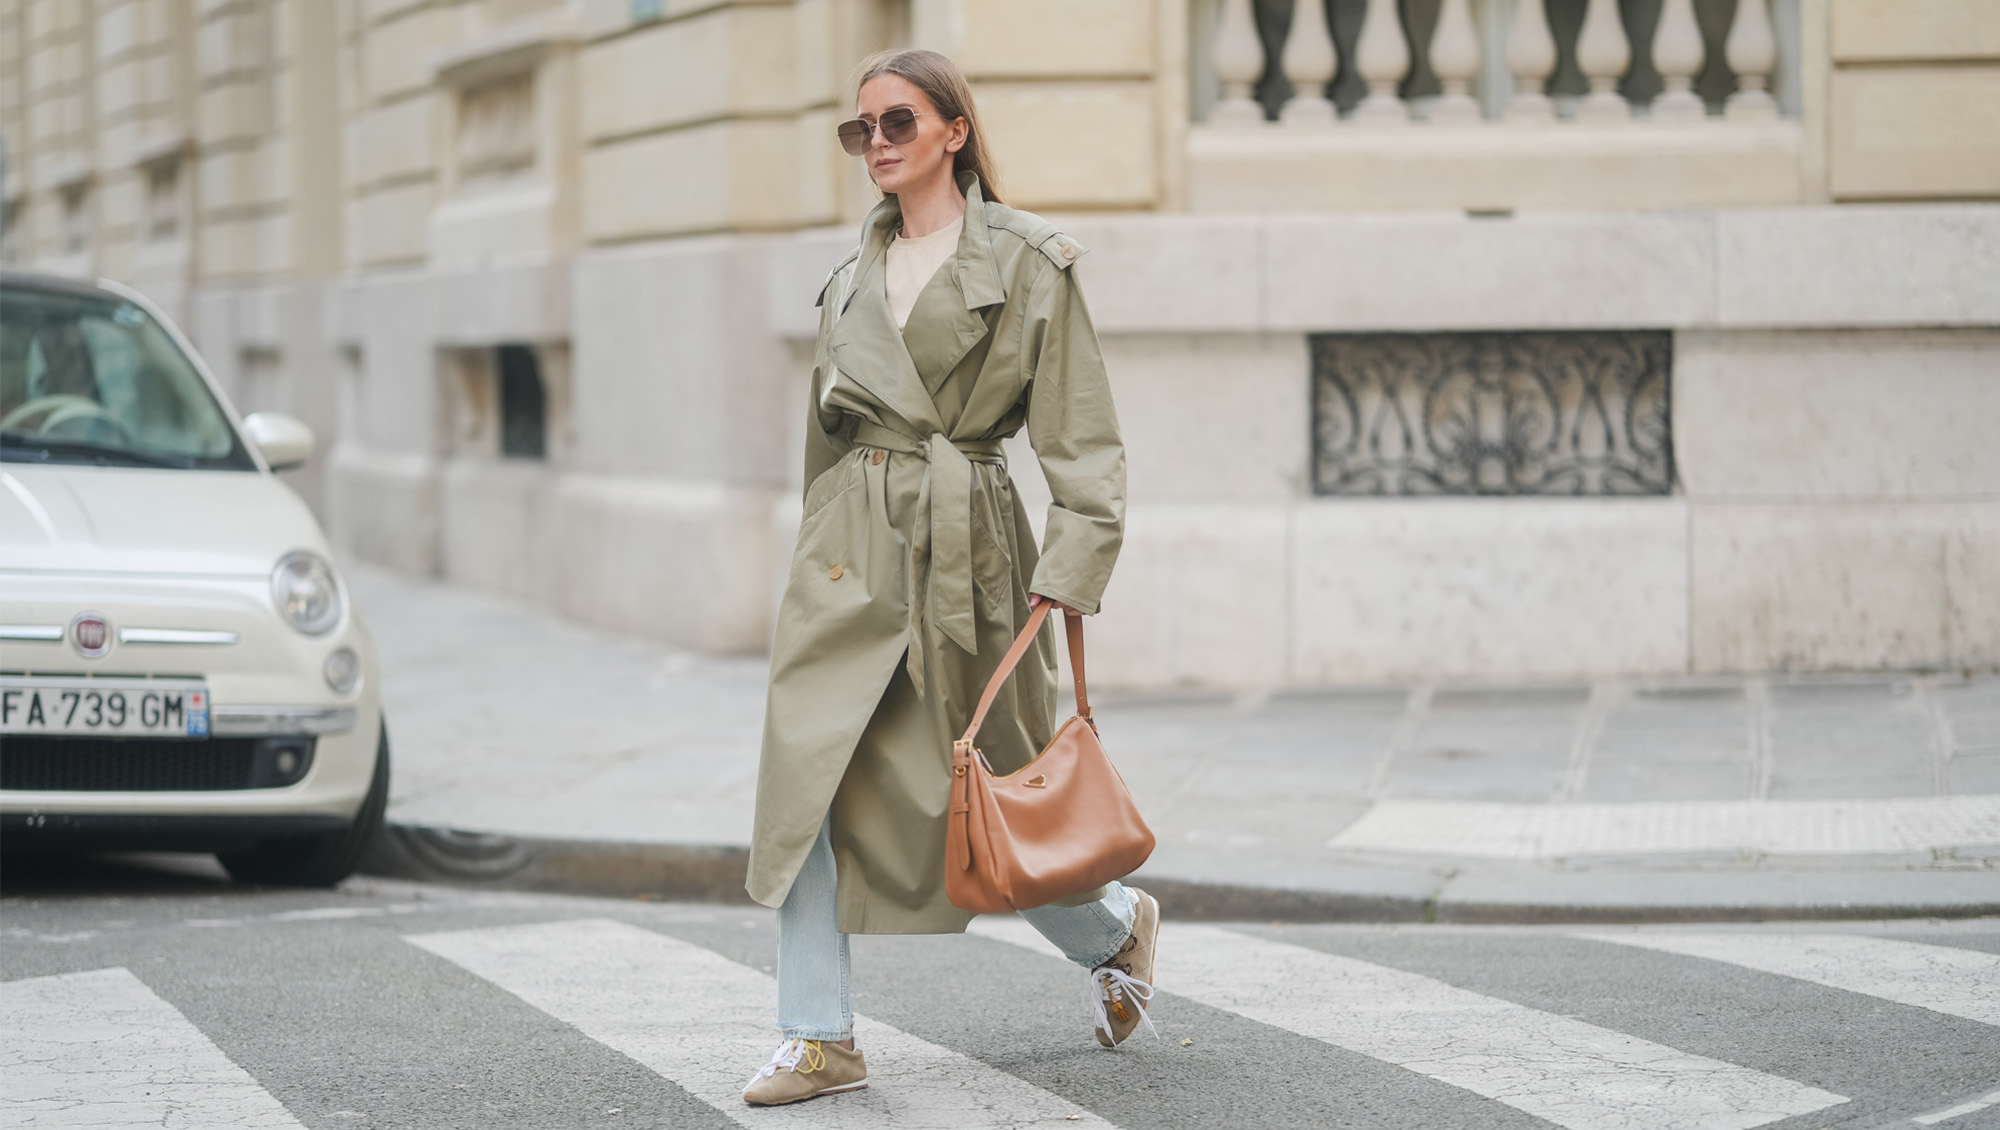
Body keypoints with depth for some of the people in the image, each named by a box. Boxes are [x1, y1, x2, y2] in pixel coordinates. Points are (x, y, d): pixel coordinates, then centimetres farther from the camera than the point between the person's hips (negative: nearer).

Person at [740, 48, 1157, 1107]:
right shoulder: (856, 270, 12)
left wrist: (1070, 574, -12)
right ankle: (818, 1038, -4)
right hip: (850, 544, 4)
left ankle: (1116, 924, 34)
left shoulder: (1028, 262, -3)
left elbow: (1082, 438, -5)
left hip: (965, 543, -4)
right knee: (805, 772, -8)